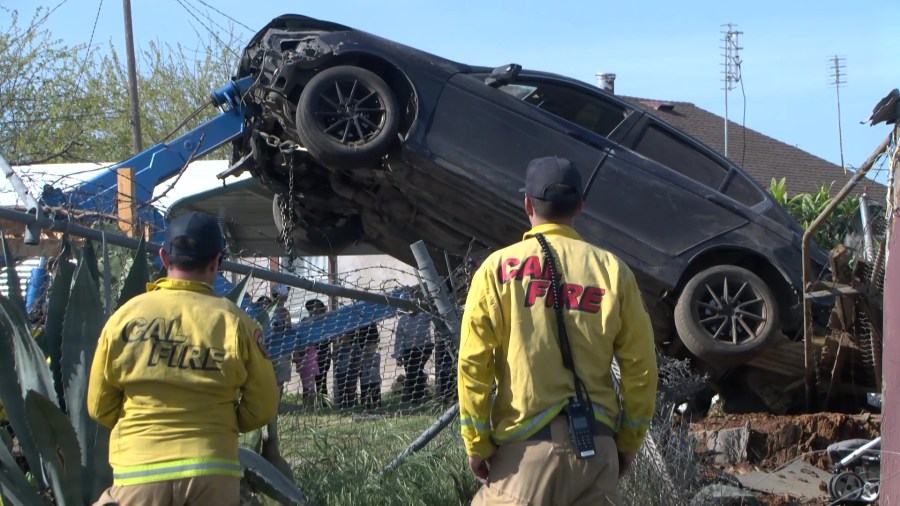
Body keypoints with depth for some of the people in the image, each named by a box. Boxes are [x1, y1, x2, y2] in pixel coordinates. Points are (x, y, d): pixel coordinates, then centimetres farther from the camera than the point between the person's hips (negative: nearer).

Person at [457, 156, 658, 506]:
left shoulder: (498, 269, -2)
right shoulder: (612, 270, 4)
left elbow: (473, 362, -5)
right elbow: (640, 365, 4)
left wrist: (476, 444, 1)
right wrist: (629, 441, 12)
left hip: (526, 442, -3)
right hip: (596, 444, 3)